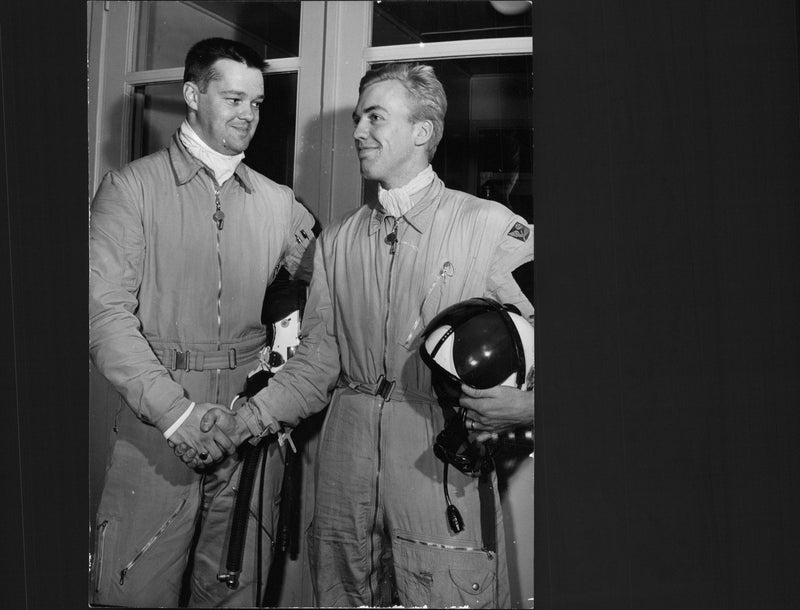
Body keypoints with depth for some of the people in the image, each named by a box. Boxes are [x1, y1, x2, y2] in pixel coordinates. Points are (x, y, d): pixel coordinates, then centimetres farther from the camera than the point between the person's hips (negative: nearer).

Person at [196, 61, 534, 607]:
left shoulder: (492, 227, -2)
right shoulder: (336, 242, 12)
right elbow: (317, 361, 10)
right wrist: (248, 420, -3)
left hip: (442, 461, -3)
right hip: (347, 465, 4)